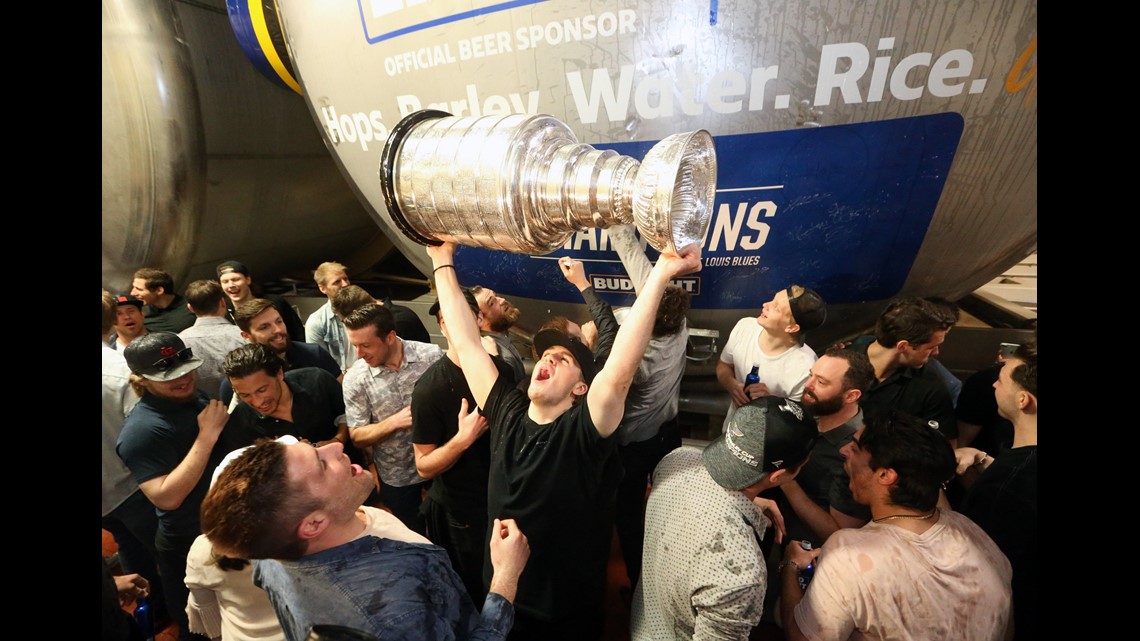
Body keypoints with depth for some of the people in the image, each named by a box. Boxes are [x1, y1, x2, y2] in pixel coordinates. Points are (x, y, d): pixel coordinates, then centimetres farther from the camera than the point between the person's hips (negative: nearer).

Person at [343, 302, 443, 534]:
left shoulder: (432, 355, -17)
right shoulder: (355, 378, -15)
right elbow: (357, 437, -10)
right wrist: (394, 422, -25)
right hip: (397, 475, 0)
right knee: (413, 536, 22)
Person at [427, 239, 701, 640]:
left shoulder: (583, 432, -23)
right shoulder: (506, 413, -10)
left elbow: (619, 373, -41)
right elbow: (466, 343, -8)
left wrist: (660, 275, -49)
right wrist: (443, 263, -5)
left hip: (566, 608, -4)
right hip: (501, 596, 4)